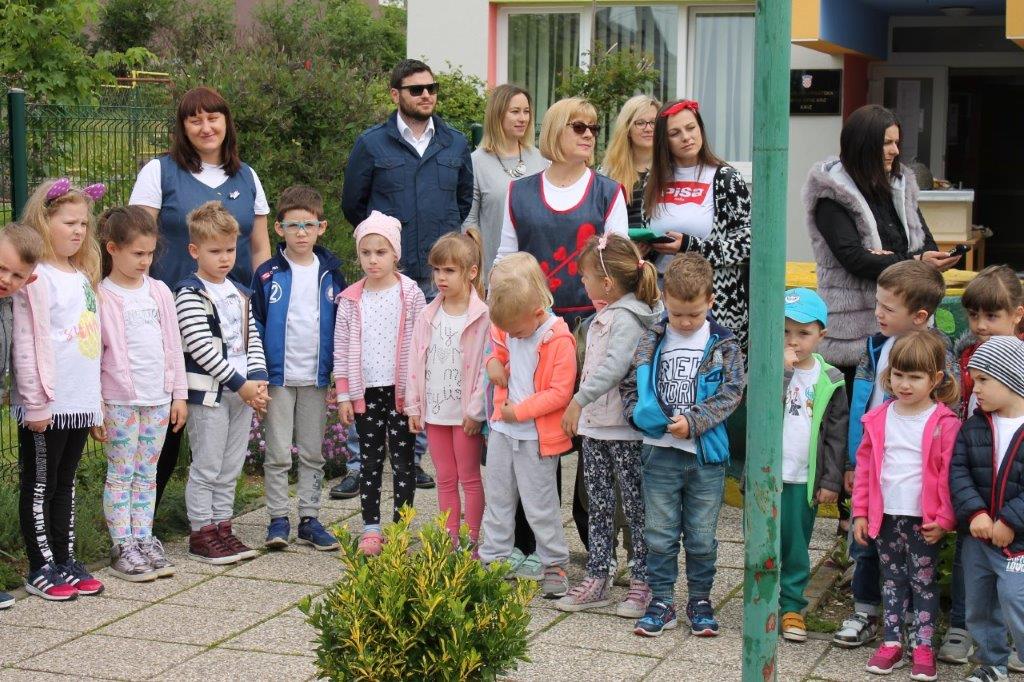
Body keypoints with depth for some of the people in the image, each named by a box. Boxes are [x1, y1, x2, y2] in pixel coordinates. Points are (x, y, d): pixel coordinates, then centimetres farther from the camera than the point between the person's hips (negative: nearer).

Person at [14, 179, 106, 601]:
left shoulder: (83, 276, 13)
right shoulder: (37, 277, -11)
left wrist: (97, 404, 16)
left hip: (80, 403, 7)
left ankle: (65, 561, 22)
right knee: (39, 486, 3)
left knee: (65, 484, 15)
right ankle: (41, 569, 9)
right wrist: (35, 403, -17)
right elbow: (26, 344, -15)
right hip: (46, 406, -7)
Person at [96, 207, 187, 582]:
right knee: (121, 475, 1)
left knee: (147, 474, 10)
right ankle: (122, 547, 5)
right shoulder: (102, 297, -6)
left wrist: (179, 394, 10)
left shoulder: (159, 292, 8)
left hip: (158, 398, 4)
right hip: (120, 399, -4)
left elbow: (173, 345, 12)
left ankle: (144, 540, 16)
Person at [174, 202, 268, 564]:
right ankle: (201, 535, 7)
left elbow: (252, 339, 13)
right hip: (208, 394, -7)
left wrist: (259, 380, -4)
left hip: (244, 392, 7)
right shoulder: (190, 294, -10)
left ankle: (222, 529, 20)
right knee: (206, 468, -1)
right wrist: (240, 384, -16)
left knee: (230, 469, 11)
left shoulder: (240, 293, 13)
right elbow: (201, 348, -16)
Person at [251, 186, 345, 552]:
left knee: (313, 454, 9)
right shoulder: (267, 274, -3)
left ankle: (310, 519, 16)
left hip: (316, 378, 2)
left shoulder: (331, 274, 4)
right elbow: (255, 326, -1)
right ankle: (278, 519, 10)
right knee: (277, 454, 2)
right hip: (278, 377, -2)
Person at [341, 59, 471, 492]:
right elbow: (353, 204, 10)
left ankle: (414, 457, 19)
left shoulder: (456, 144, 9)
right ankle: (360, 463, 4)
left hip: (438, 275, 3)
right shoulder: (372, 144, 0)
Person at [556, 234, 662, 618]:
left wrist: (579, 400, -34)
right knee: (598, 505, 12)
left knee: (636, 506, 1)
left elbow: (614, 366, -31)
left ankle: (643, 584, 9)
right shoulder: (607, 313, 13)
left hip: (625, 428, -10)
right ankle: (596, 580, 19)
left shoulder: (628, 317, -18)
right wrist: (583, 406, 16)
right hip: (595, 425, 10)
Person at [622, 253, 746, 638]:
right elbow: (629, 385, 6)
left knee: (702, 536, 9)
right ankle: (661, 602, 17)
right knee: (660, 533, 7)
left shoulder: (723, 345, -2)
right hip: (660, 452, 1)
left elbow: (731, 392, -7)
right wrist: (641, 413, -14)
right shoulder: (652, 341, 3)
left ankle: (700, 601, 23)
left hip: (706, 453, -1)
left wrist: (693, 422, -18)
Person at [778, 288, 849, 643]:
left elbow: (837, 433, 4)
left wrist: (831, 481, 0)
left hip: (803, 479, 1)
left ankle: (792, 606, 21)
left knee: (796, 547, 10)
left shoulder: (829, 380, 2)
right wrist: (780, 370, -26)